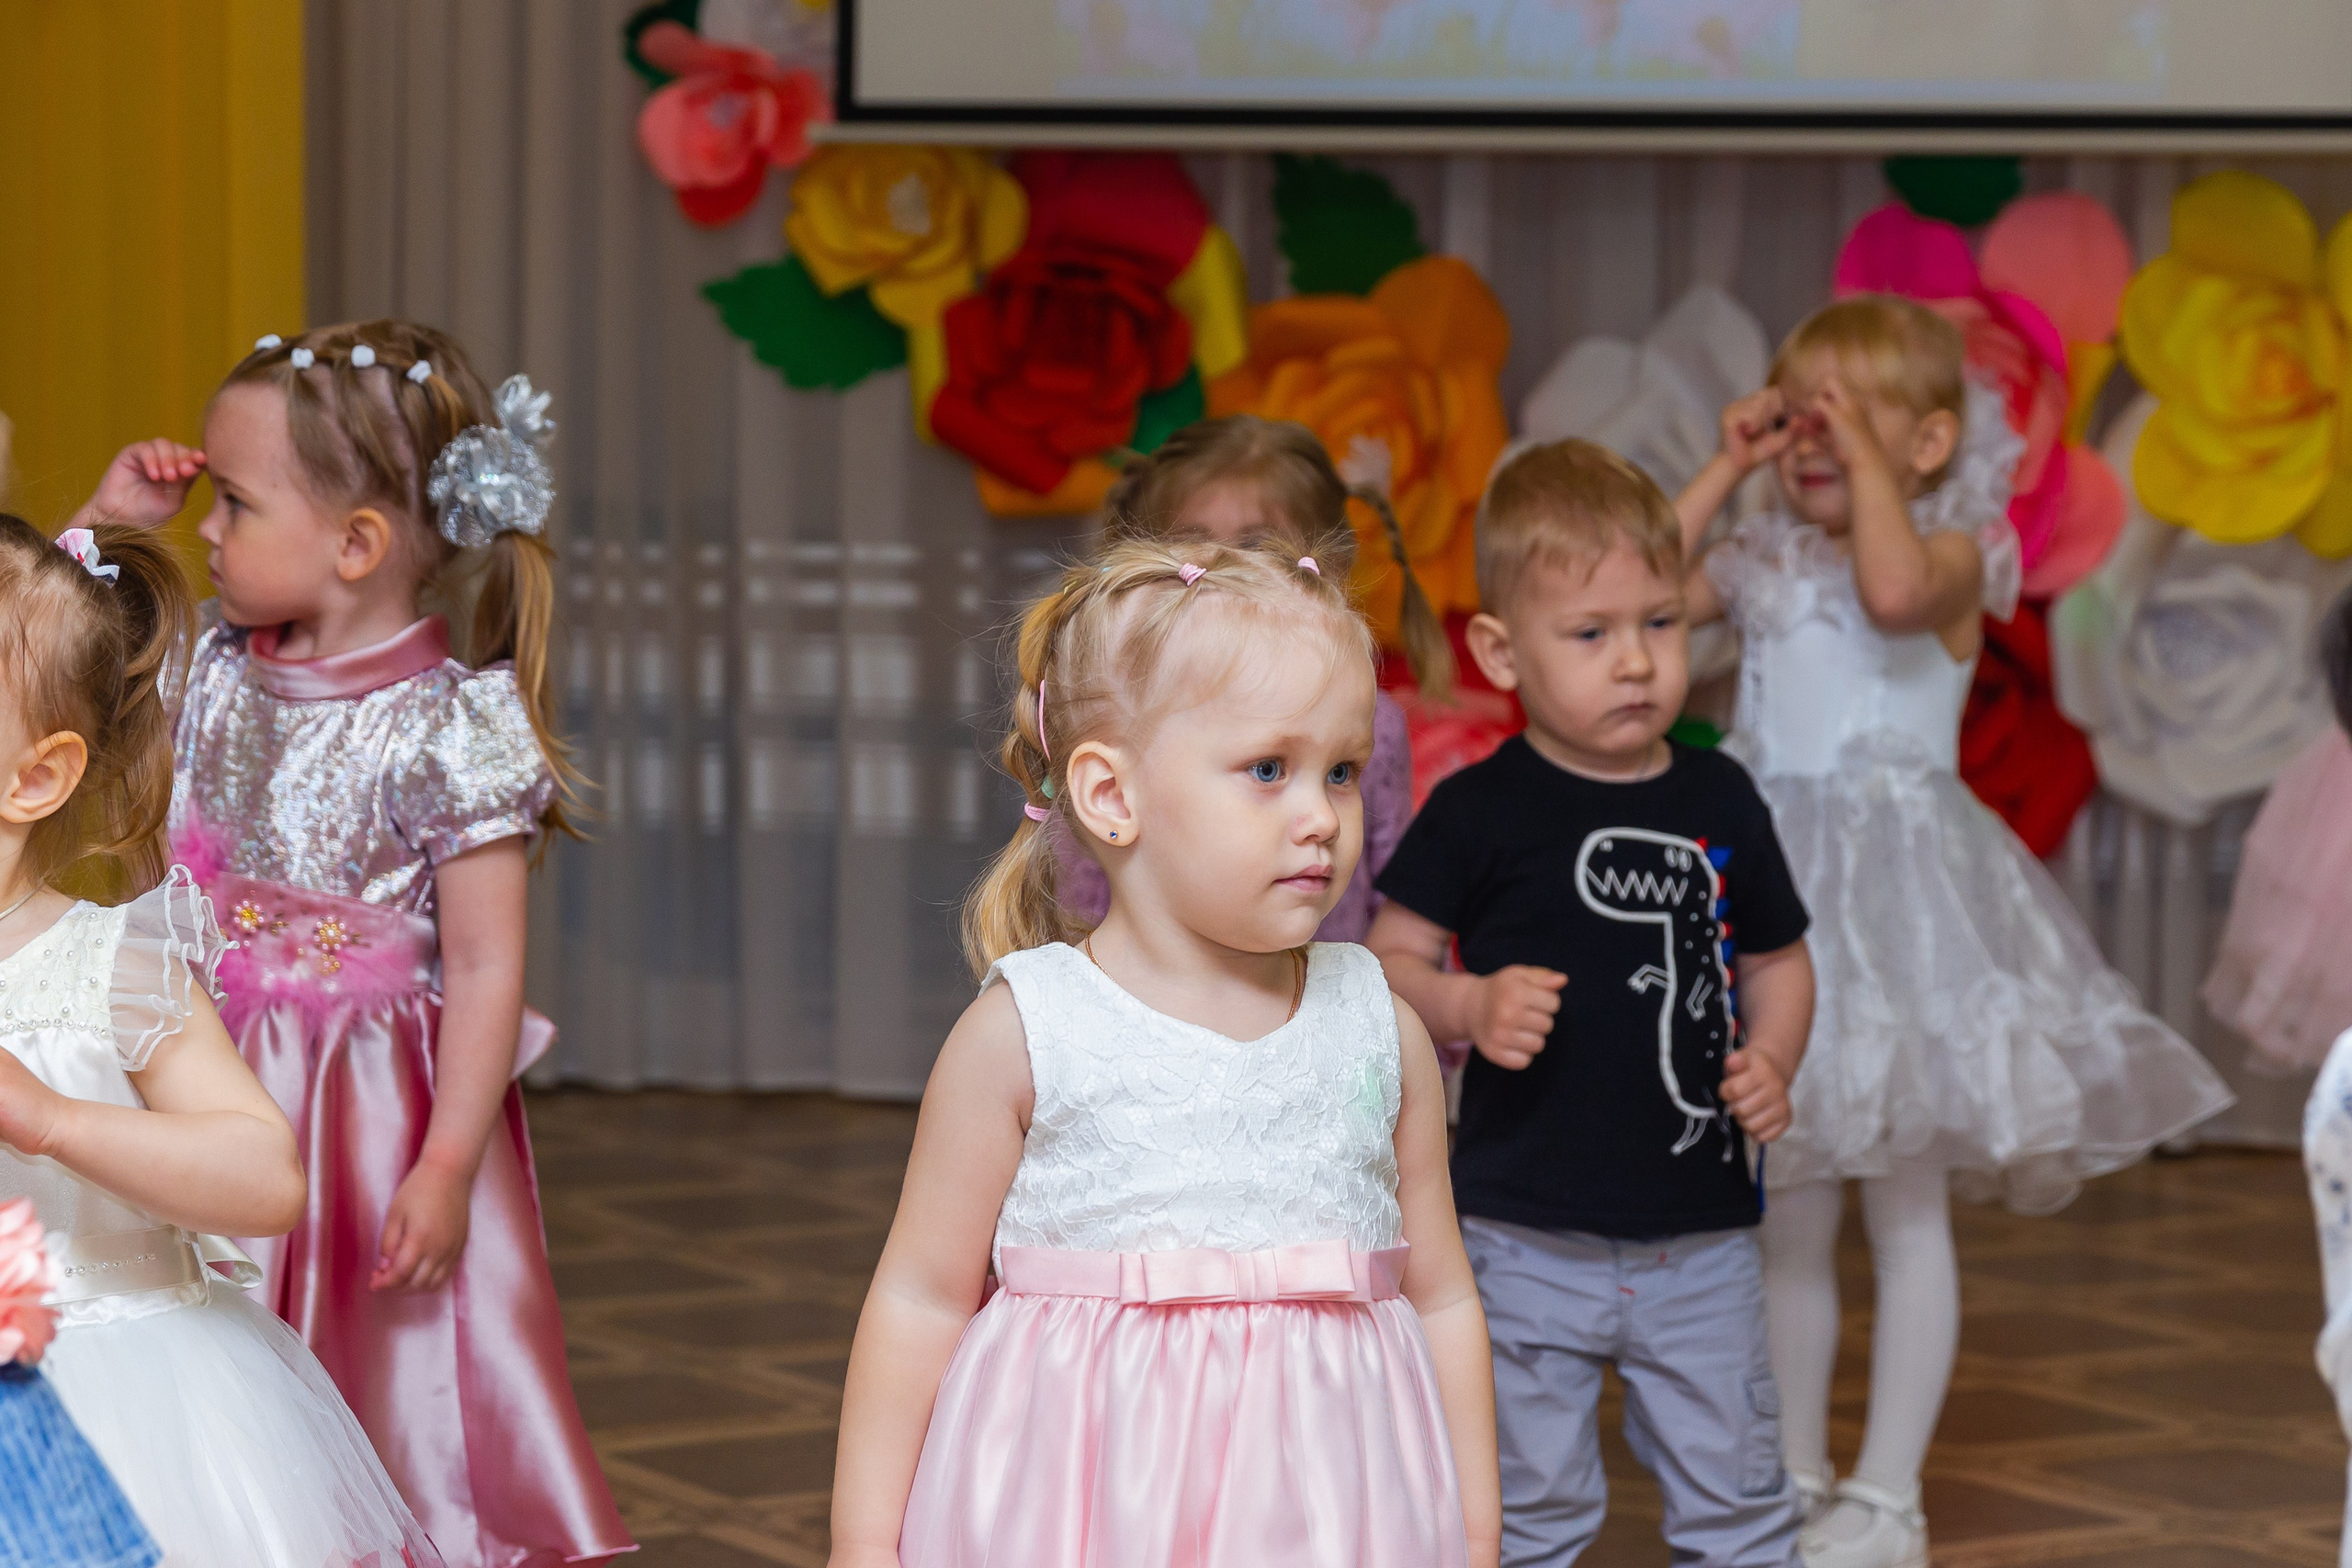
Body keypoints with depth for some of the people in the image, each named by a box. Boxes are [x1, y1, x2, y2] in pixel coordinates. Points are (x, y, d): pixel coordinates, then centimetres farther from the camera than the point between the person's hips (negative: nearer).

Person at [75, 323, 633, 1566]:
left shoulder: (449, 731, -15)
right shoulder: (211, 677, 3)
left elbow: (484, 968, -14)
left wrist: (446, 1170, -19)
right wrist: (105, 520, 3)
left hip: (374, 1116, -5)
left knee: (395, 1410, 2)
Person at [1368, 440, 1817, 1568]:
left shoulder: (1719, 802, 4)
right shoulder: (1481, 811, -6)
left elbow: (1777, 959, 15)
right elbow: (1391, 960, -2)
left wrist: (1771, 1062, -4)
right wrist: (1469, 1008, -21)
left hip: (1700, 1241, 3)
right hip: (1528, 1243, -3)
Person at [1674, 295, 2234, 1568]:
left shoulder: (1956, 551, -5)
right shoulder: (1762, 564, 10)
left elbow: (1894, 588, -28)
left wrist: (1865, 450, -17)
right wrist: (1724, 469, 1)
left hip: (1899, 887, -5)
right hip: (1776, 882, 5)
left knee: (1907, 1211, 0)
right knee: (1788, 1216, 10)